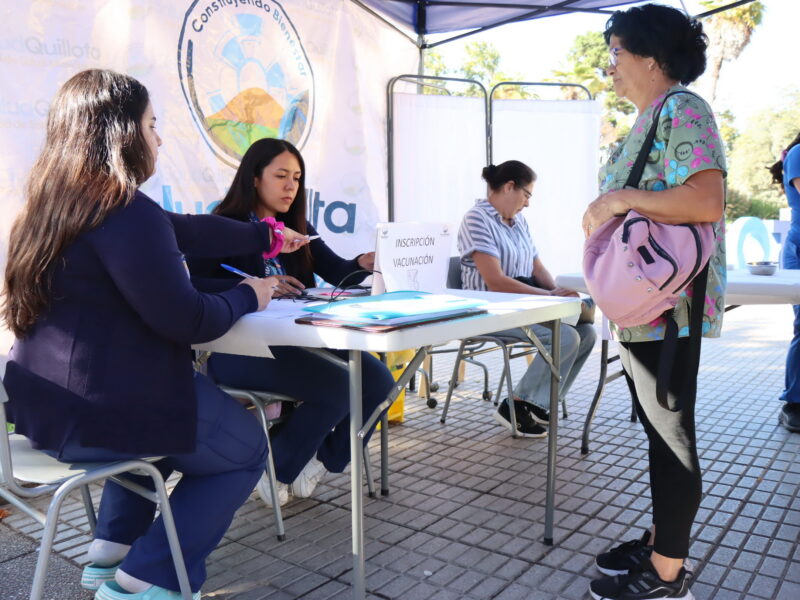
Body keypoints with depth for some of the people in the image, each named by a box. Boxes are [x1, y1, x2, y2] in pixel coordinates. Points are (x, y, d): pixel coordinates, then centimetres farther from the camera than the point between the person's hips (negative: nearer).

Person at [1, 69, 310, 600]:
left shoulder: (58, 202, 11)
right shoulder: (127, 213, -22)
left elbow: (187, 231, 17)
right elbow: (185, 320, -21)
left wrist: (267, 237, 26)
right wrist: (246, 298, -1)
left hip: (46, 404, 10)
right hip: (100, 411, -9)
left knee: (174, 413, 37)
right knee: (246, 449, 14)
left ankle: (112, 551, 33)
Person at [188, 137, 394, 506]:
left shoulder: (296, 227, 16)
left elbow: (337, 273, 6)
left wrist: (364, 264, -16)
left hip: (296, 339, 7)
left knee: (378, 380, -11)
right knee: (338, 388, -26)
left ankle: (323, 460, 10)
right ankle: (274, 469, -2)